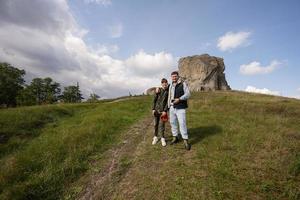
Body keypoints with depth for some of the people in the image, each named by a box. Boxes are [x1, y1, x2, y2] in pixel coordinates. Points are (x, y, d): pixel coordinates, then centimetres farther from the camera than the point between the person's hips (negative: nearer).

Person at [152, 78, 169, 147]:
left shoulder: (168, 91, -2)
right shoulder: (159, 90, 3)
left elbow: (168, 102, -6)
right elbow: (154, 100, 4)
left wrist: (165, 111, -12)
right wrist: (153, 109, -1)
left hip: (163, 111, -2)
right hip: (156, 109, 2)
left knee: (161, 125, -1)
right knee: (156, 124, 10)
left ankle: (162, 139, 15)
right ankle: (155, 137, 25)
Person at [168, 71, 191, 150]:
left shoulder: (183, 84, -4)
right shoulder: (171, 86, 14)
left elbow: (188, 94, -10)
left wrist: (179, 99, -22)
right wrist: (168, 107, 16)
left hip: (180, 108, -6)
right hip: (172, 107, 6)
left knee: (182, 123, -9)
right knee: (173, 122, 11)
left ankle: (185, 141, 2)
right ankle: (175, 137, 25)